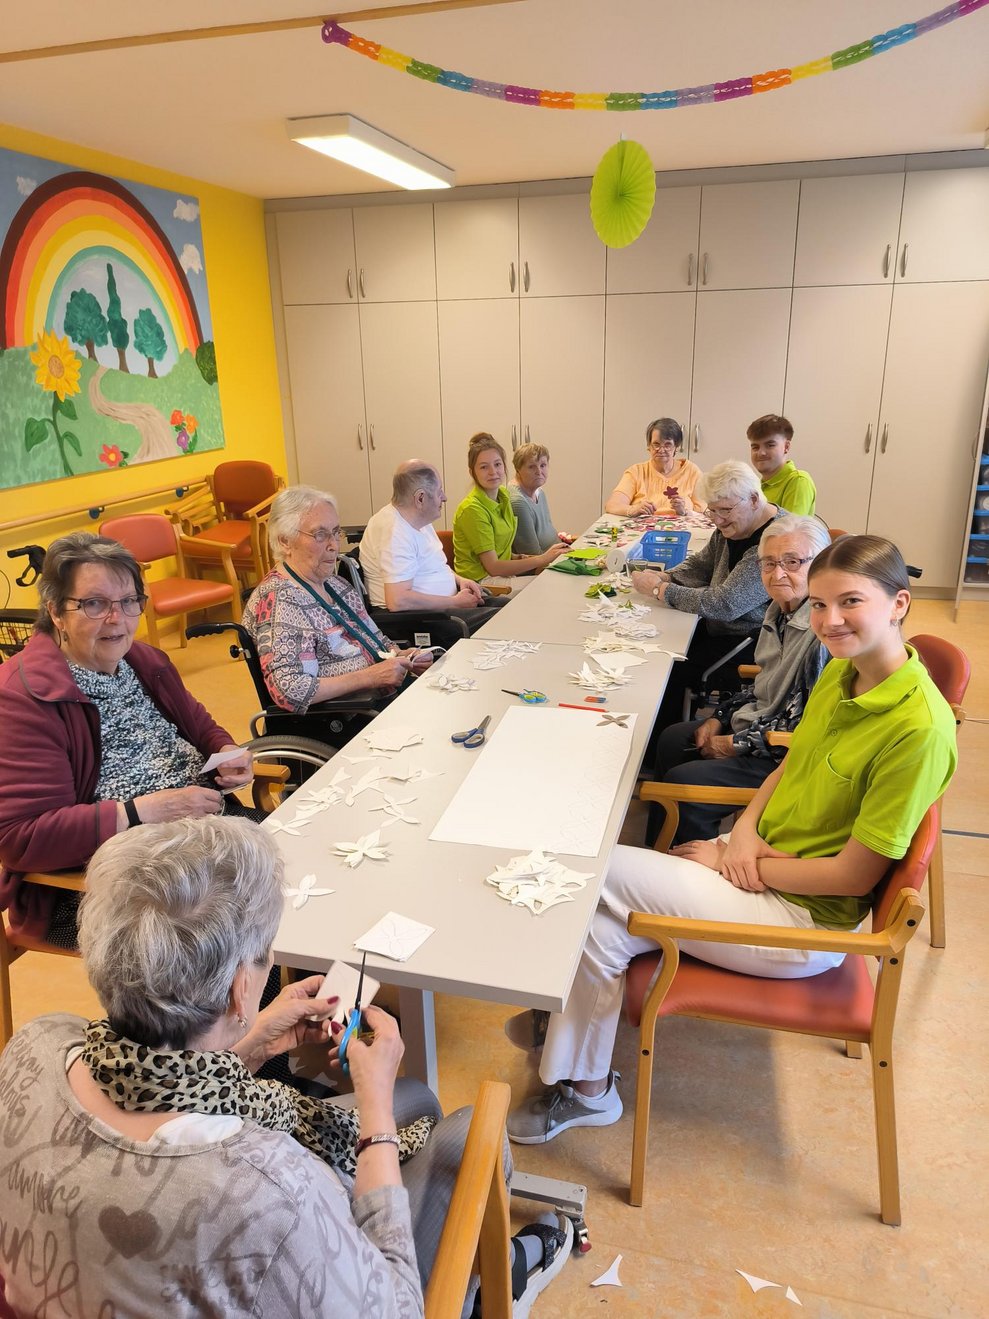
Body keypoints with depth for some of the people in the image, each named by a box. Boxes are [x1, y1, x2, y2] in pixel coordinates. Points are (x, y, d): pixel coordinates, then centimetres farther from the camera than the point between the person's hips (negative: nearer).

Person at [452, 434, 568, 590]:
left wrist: (519, 558, -4)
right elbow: (492, 567, -19)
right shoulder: (472, 509, -18)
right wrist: (542, 559, -20)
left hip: (502, 571, 8)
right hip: (481, 581, -8)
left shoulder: (504, 495, 8)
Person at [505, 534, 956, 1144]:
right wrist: (745, 829, -5)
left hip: (804, 916, -7)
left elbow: (853, 875, -21)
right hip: (764, 858, 7)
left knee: (595, 874, -13)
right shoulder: (840, 671, -1)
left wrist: (734, 861, -12)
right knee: (600, 924, -7)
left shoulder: (918, 727, -25)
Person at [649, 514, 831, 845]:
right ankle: (657, 848, 35)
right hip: (756, 723, 10)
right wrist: (720, 718, 5)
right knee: (672, 739, 18)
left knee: (681, 782, -16)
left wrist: (737, 744, -17)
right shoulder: (779, 611, 2)